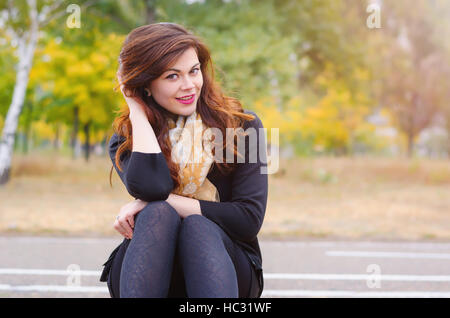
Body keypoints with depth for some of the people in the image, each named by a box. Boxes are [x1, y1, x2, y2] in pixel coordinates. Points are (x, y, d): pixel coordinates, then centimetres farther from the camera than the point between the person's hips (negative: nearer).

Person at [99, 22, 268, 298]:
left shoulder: (242, 126, 0)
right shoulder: (125, 139, 3)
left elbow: (249, 219, -11)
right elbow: (149, 187, -22)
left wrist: (158, 201, -15)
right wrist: (136, 109, -8)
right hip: (147, 275, 1)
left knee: (197, 226, -31)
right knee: (158, 213, -29)